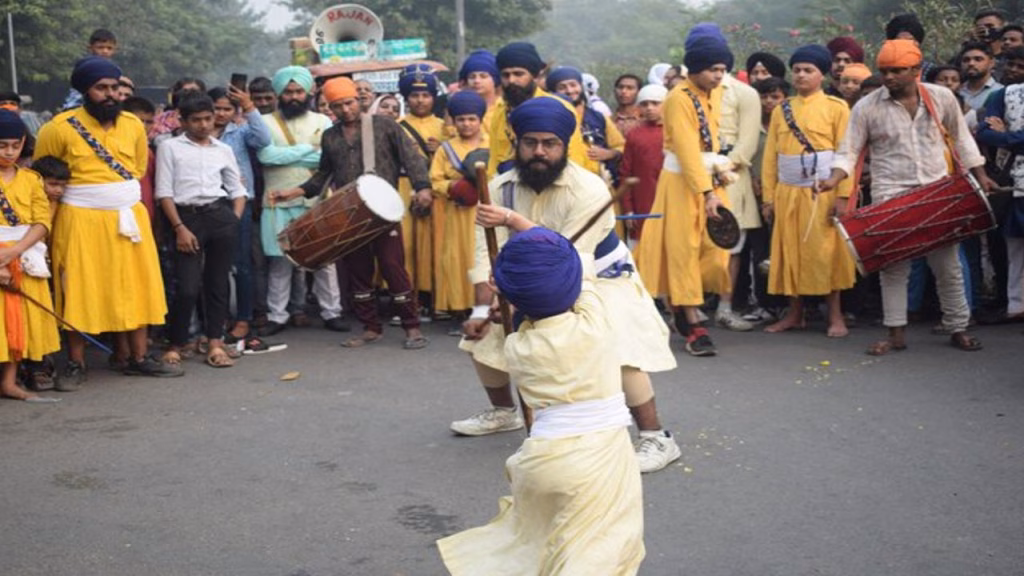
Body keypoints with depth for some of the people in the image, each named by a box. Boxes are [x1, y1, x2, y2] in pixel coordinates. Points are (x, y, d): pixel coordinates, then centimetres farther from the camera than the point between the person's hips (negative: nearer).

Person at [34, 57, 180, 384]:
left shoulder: (133, 125, 5)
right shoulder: (61, 128, -7)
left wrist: (119, 195, 12)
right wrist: (73, 191, 7)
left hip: (129, 217, 4)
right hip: (81, 221, -4)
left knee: (138, 286, 4)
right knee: (80, 290, 0)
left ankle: (139, 357, 14)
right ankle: (75, 364, 10)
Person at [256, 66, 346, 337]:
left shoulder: (322, 121, 9)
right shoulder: (266, 122, 5)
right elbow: (266, 155, -12)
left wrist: (286, 156, -9)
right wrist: (307, 149, -7)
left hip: (317, 202, 1)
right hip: (279, 204, -1)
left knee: (324, 258, 3)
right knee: (280, 262, 3)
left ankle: (331, 312, 13)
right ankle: (277, 316, 11)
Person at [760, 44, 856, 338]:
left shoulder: (836, 107, 1)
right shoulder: (781, 110, 12)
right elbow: (770, 156, 9)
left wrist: (842, 195, -13)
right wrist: (768, 196, 3)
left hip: (823, 192, -4)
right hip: (787, 192, 4)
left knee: (825, 252, -1)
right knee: (791, 252, 7)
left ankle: (835, 316, 8)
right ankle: (794, 314, 18)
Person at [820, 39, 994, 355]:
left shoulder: (941, 97, 2)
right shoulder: (866, 107, -4)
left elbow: (961, 138, 14)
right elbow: (849, 151, 0)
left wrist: (979, 175, 10)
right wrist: (834, 179, -18)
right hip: (891, 197, -1)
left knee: (947, 264, 6)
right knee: (893, 266, 0)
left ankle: (958, 328, 18)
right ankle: (896, 333, 9)